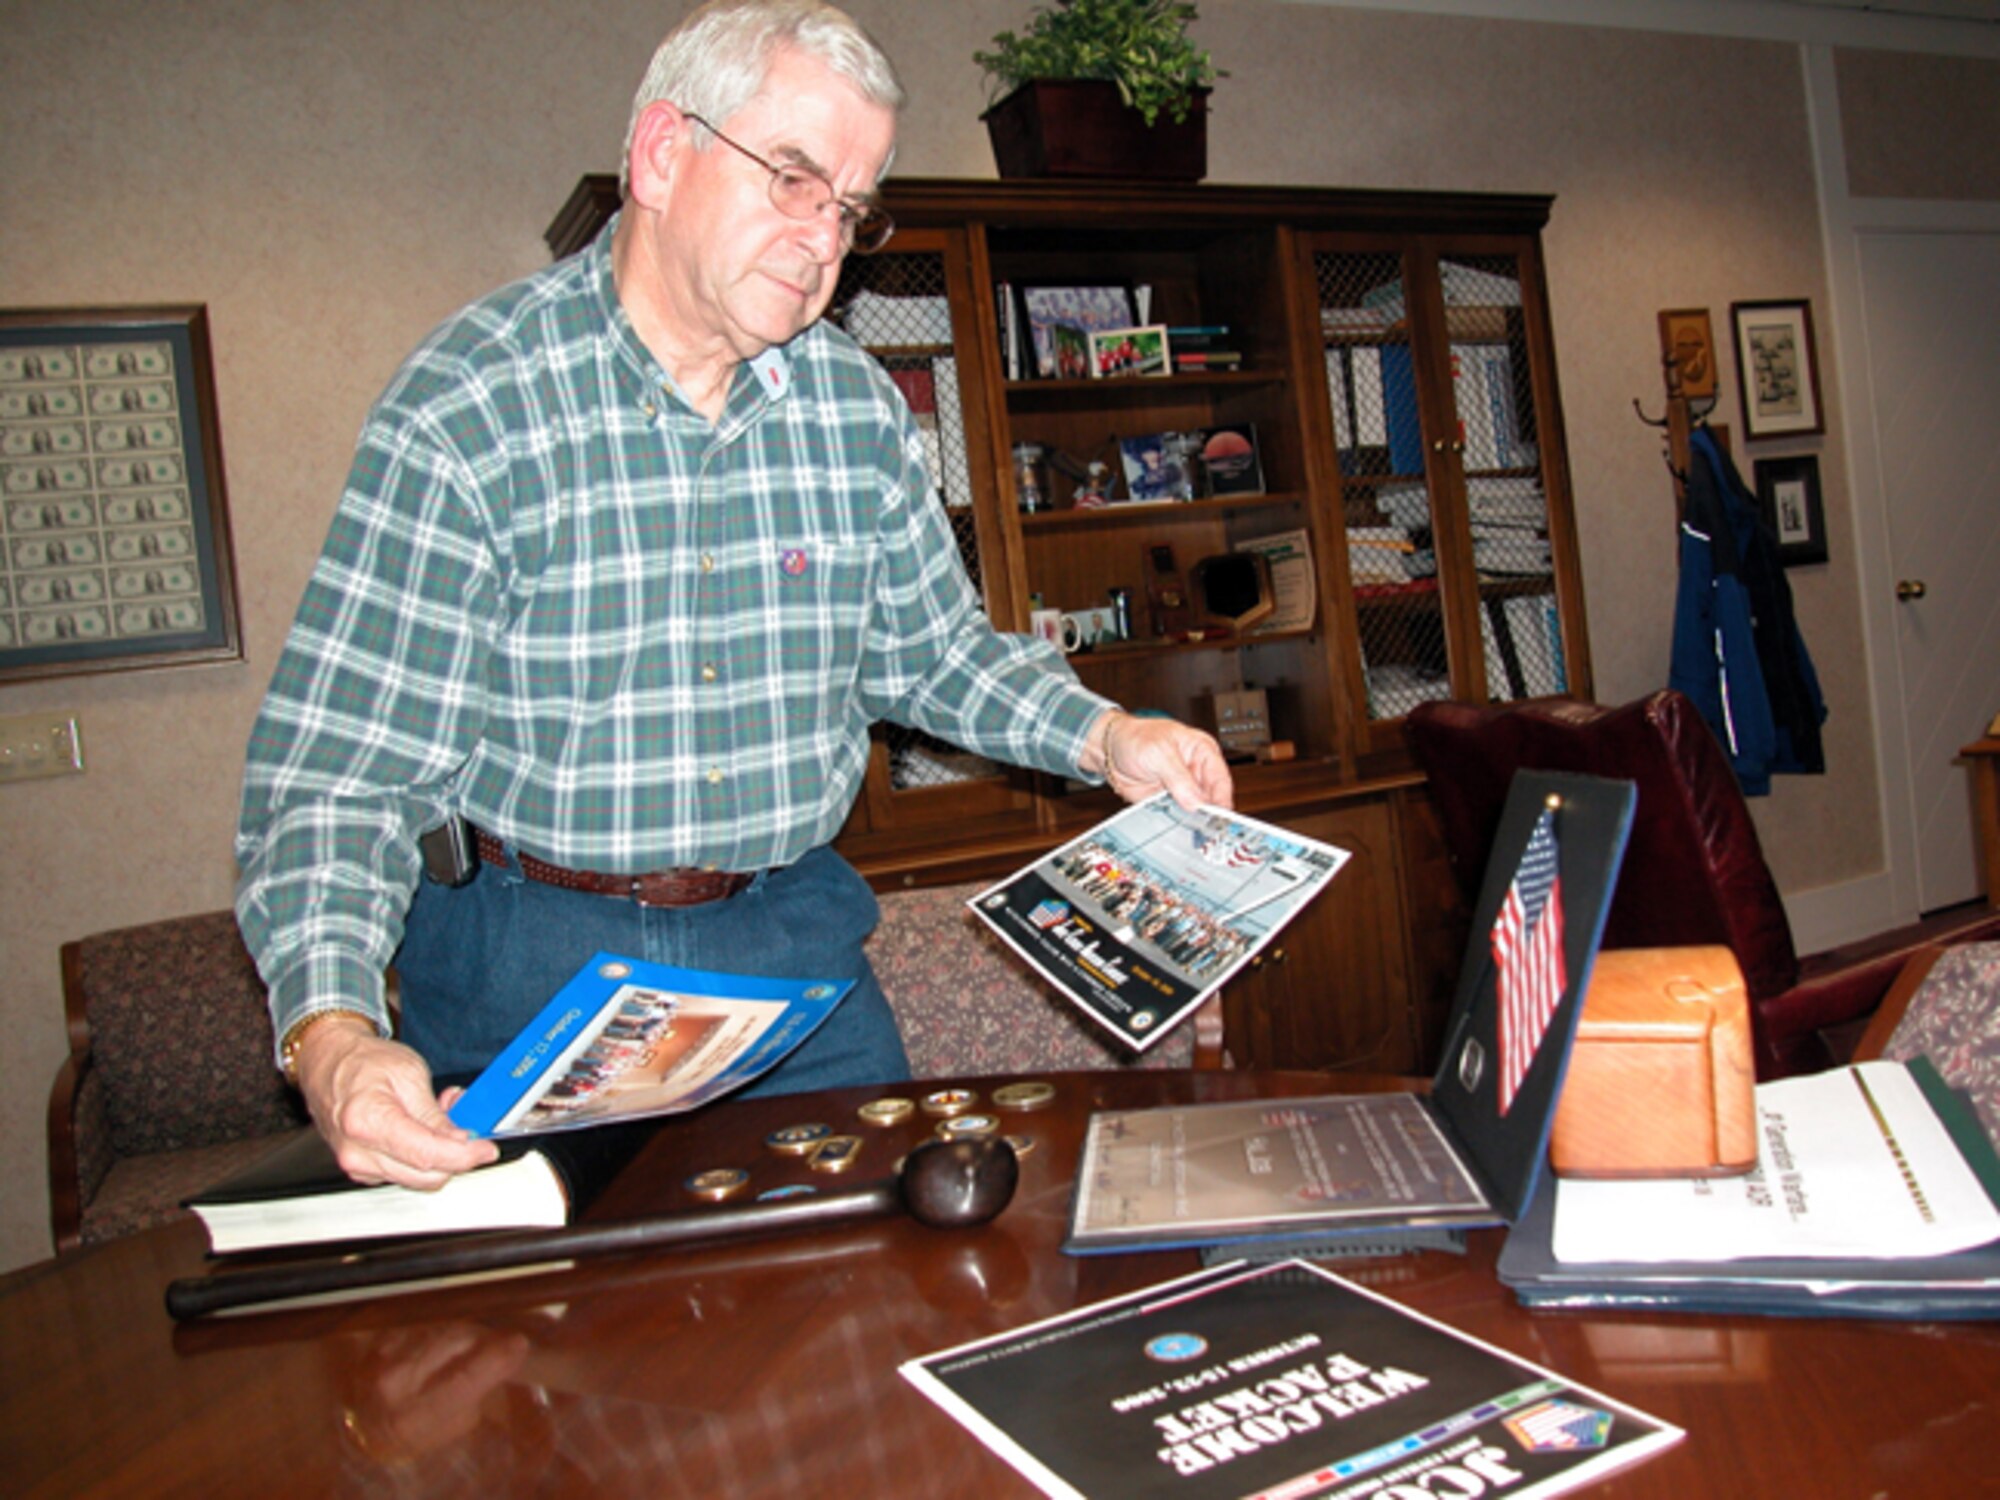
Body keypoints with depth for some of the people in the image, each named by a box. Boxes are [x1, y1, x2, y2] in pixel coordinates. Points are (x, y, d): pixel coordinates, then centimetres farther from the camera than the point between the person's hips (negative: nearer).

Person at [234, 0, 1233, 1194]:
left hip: (794, 935, 4)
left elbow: (933, 648, 11)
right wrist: (330, 1036, -34)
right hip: (531, 953, -3)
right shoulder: (464, 409, -15)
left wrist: (1103, 737, -6)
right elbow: (341, 770, -18)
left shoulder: (857, 405, 0)